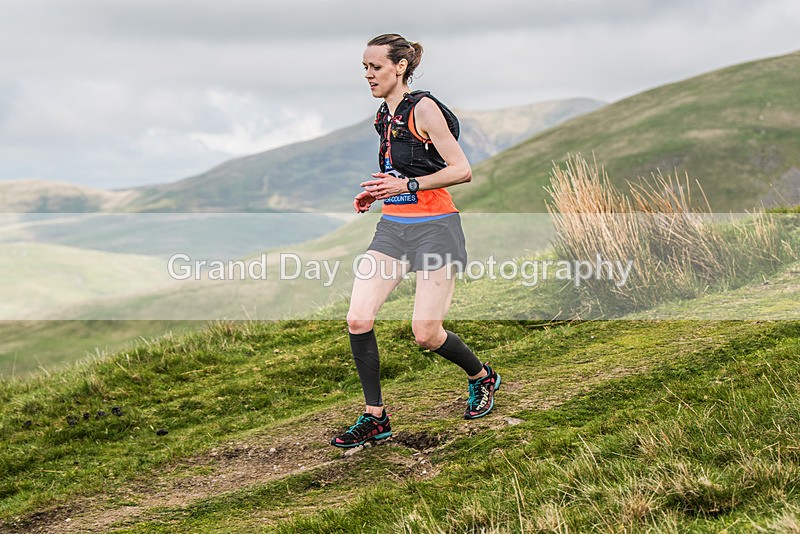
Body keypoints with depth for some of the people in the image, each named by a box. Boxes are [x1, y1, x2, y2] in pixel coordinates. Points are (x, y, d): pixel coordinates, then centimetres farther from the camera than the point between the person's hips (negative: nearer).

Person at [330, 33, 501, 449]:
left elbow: (461, 170, -14)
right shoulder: (384, 115, 13)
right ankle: (374, 418, 4)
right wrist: (377, 193, 10)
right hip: (392, 227, 7)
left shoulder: (423, 108, -11)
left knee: (426, 334, -7)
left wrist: (407, 185, -22)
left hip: (434, 227, -7)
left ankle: (481, 377, 24)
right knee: (358, 320, -8)